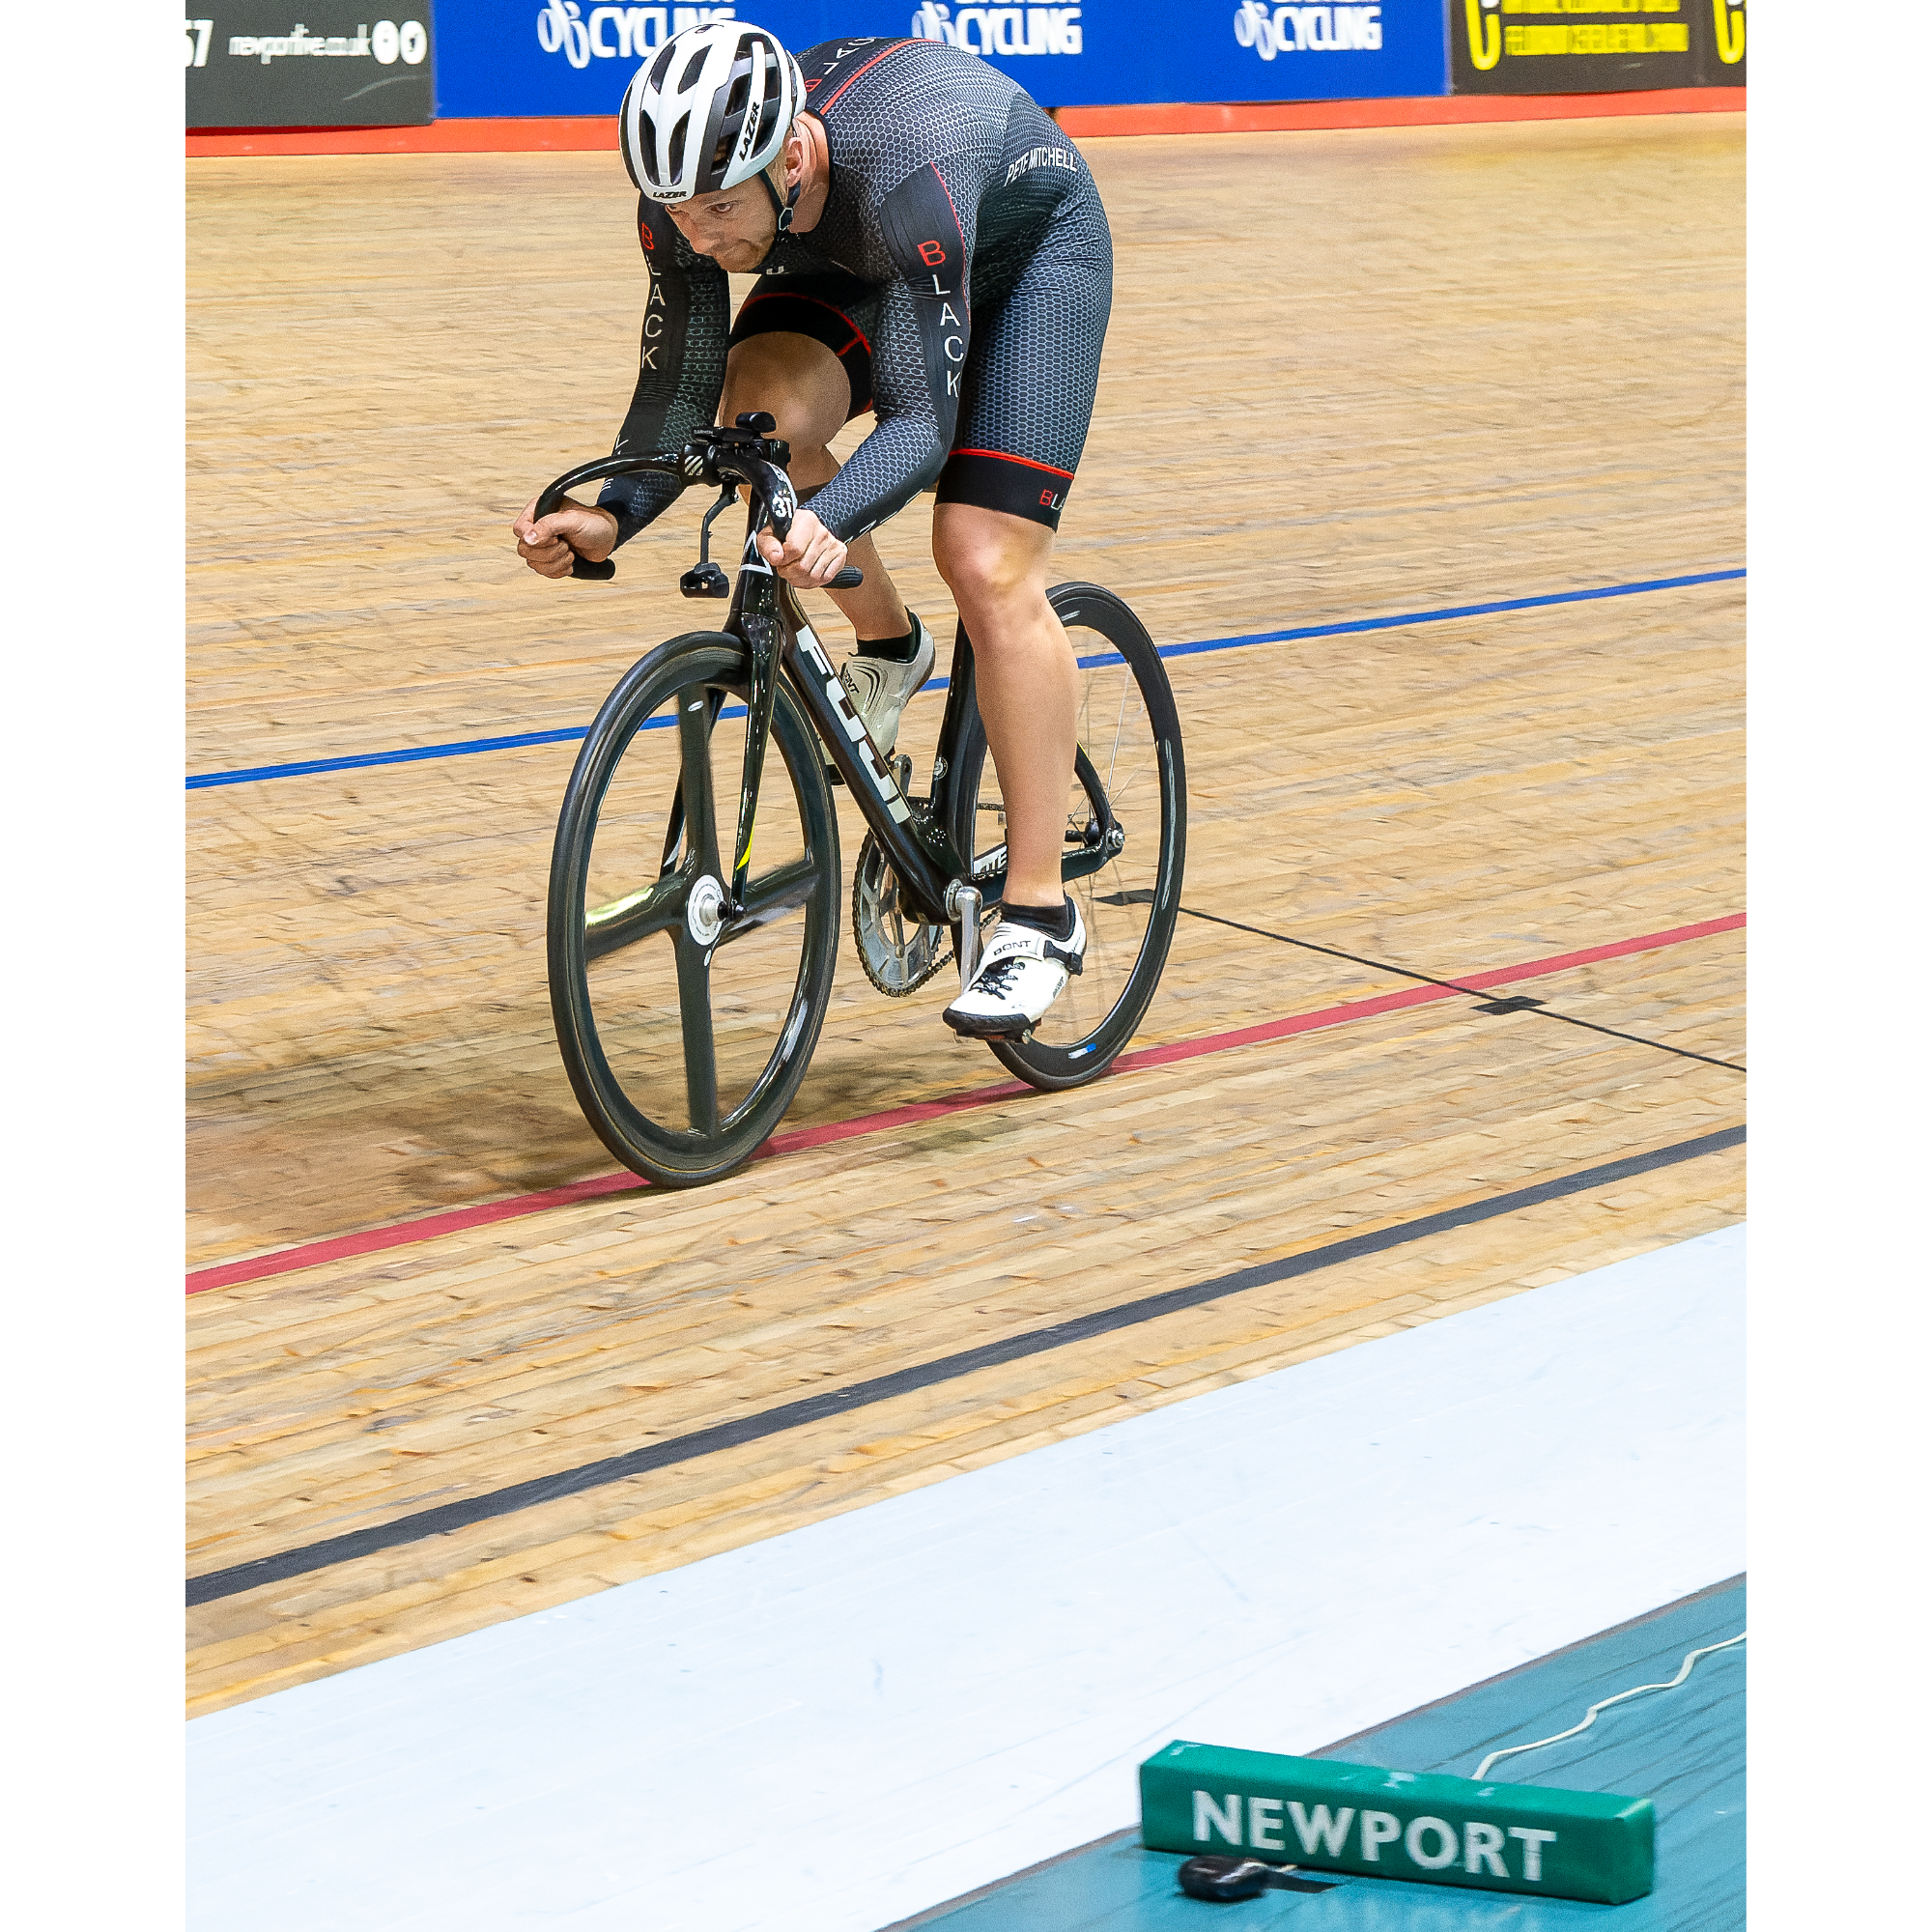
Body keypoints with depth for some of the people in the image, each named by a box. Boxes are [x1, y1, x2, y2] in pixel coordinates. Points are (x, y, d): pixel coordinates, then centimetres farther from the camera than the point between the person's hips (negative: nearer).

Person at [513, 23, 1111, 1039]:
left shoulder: (902, 176, -43)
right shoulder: (691, 194, -28)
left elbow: (922, 418, -43)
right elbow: (680, 392, -20)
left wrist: (829, 521, -62)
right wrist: (608, 518, -38)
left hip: (1028, 247, -5)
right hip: (853, 263, 5)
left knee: (987, 568, -17)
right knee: (761, 417, -26)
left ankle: (1039, 915, -9)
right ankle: (886, 647, 3)